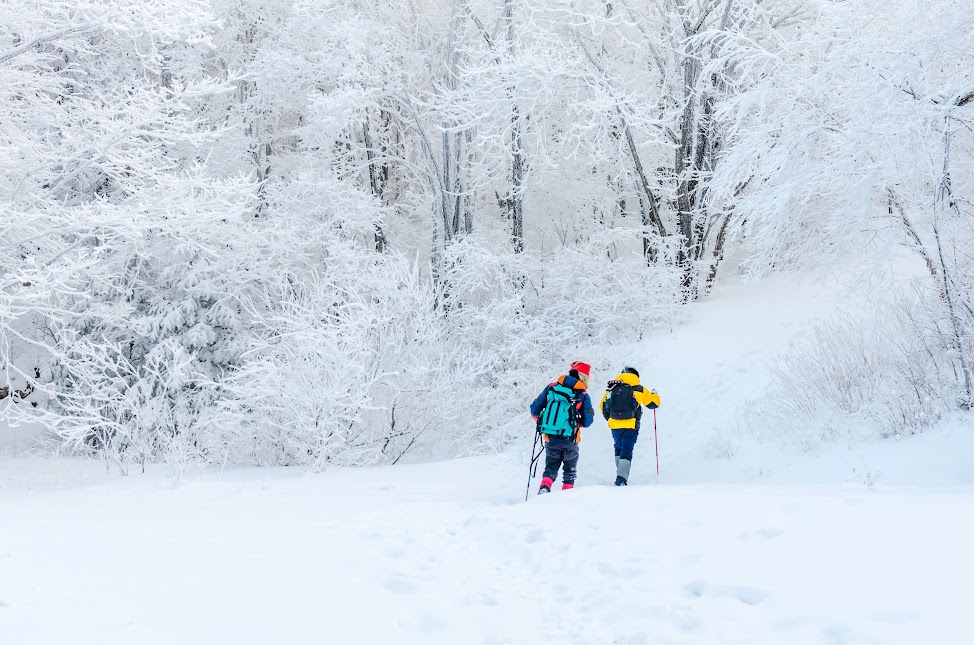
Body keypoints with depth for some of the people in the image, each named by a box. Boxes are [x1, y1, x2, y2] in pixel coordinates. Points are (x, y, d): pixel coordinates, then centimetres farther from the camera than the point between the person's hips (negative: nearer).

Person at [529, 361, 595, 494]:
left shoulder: (551, 387, 2)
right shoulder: (583, 395, -4)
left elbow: (535, 408, 4)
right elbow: (587, 421, -5)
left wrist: (540, 422, 23)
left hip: (550, 438, 2)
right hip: (569, 440, -2)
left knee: (551, 468, 15)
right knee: (569, 470, 18)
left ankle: (545, 487, -10)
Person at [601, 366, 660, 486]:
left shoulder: (611, 388, 8)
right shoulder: (638, 389, -1)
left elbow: (603, 406, 14)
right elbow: (654, 403, 5)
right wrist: (654, 394, 27)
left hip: (614, 425, 3)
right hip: (630, 426, -3)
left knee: (619, 449, 25)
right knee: (626, 452, -4)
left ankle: (621, 474, 29)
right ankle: (621, 479, -19)